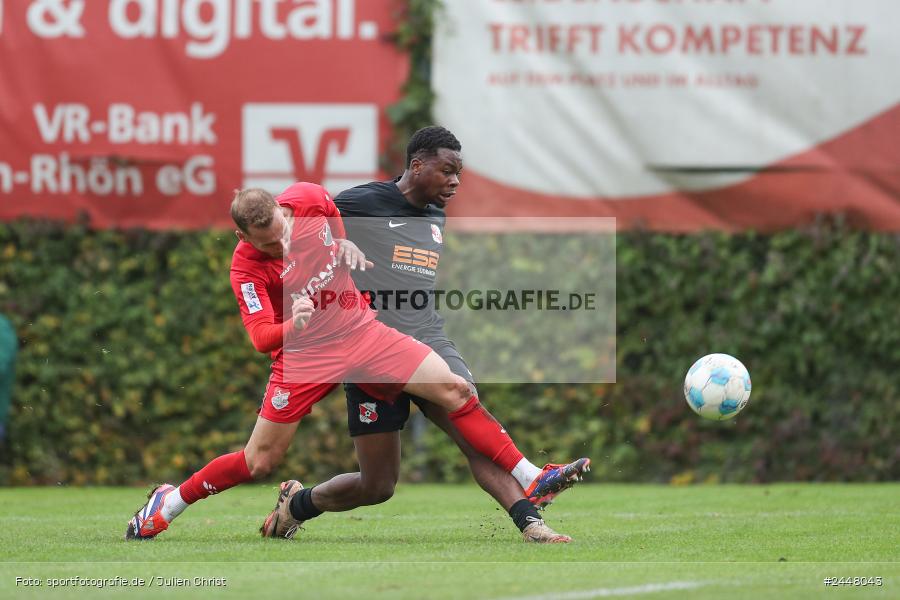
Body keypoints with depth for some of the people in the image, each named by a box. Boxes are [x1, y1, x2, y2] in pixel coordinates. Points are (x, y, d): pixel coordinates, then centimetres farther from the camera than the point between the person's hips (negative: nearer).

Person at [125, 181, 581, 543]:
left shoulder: (309, 198, -11)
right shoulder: (245, 267, -22)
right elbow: (261, 338, -27)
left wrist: (348, 248, 0)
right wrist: (292, 324, -44)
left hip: (360, 330, 4)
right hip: (304, 354, -4)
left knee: (454, 390, -9)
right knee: (259, 462, 0)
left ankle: (528, 478, -5)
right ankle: (169, 502, 22)